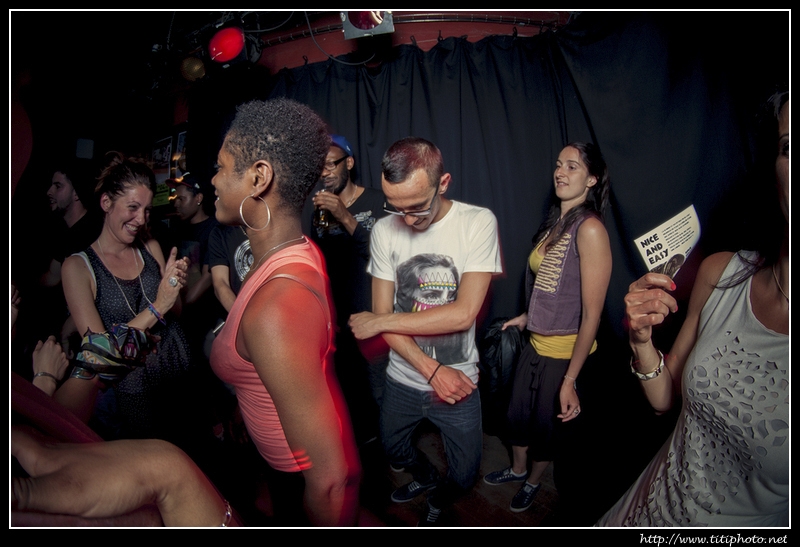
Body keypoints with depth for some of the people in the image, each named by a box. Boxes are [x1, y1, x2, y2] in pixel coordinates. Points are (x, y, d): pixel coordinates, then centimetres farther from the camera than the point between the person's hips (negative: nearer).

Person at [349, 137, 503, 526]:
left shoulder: (478, 223, -17)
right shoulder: (384, 231, -8)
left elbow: (463, 314, -24)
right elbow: (382, 312, -8)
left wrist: (378, 322, -17)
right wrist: (431, 370, -19)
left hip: (458, 381, -3)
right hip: (402, 380, 3)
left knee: (464, 474, 11)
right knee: (393, 449, 25)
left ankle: (437, 502, 48)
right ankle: (426, 477, 60)